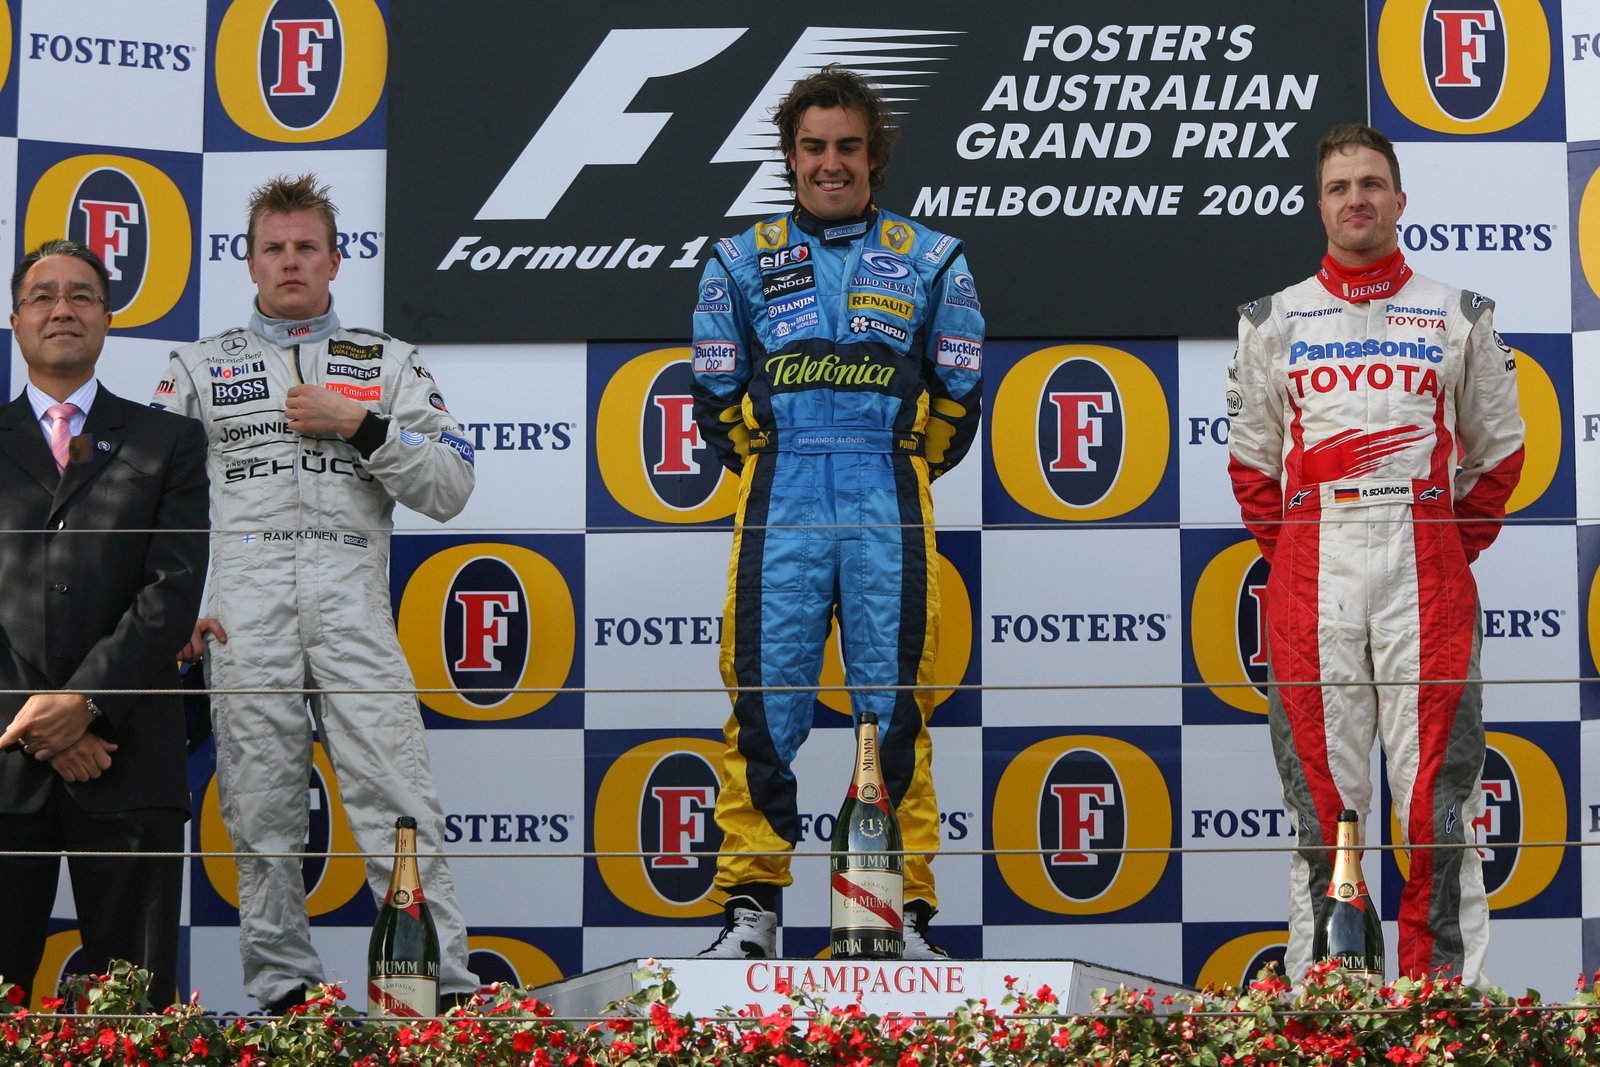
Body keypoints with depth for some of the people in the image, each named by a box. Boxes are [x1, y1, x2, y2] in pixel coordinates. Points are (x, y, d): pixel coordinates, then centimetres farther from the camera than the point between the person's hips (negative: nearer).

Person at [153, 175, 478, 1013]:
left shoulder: (387, 363, 15)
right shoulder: (201, 367, 16)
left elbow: (452, 486, 7)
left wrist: (359, 425, -5)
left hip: (353, 610, -1)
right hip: (240, 619, 1)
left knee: (400, 809, -9)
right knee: (260, 816, 2)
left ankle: (446, 986, -8)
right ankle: (281, 990, 10)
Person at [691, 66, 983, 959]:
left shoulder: (931, 263, 11)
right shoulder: (742, 264, 13)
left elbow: (958, 397, 14)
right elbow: (719, 398, 14)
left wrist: (901, 473, 11)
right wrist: (777, 471, 11)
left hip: (890, 514, 0)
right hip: (780, 513, 1)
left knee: (896, 707, -2)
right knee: (766, 701, -4)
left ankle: (906, 910, 3)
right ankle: (752, 905, 2)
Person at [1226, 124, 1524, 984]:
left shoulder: (1459, 318, 12)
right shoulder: (1274, 322, 14)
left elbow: (1497, 454, 15)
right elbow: (1251, 461, 17)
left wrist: (1455, 550, 6)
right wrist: (1290, 555, 8)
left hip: (1425, 567, -1)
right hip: (1310, 573, 1)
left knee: (1436, 787, -4)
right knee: (1321, 791, 1)